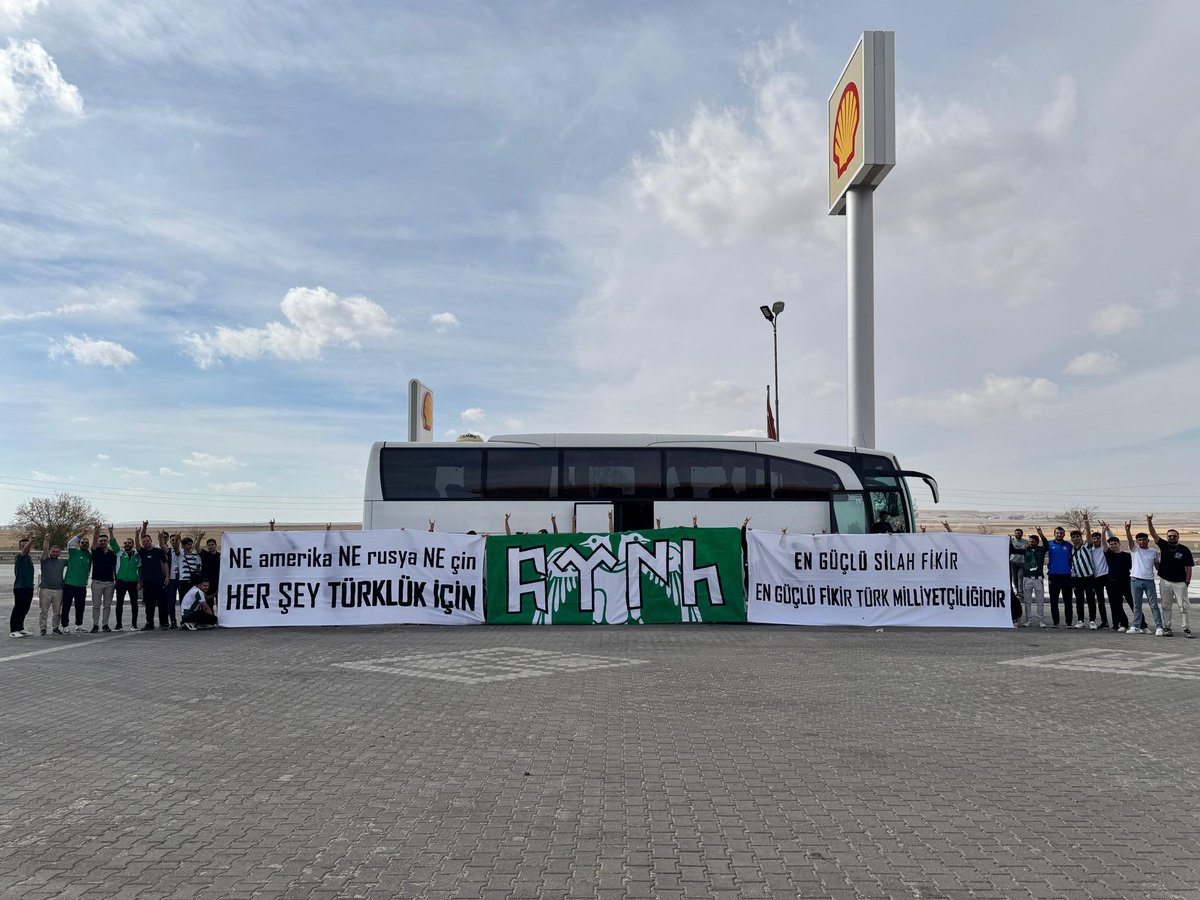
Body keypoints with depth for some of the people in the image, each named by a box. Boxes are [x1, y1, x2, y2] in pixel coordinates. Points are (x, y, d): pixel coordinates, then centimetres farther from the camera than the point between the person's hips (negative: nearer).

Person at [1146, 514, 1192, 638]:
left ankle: (1186, 629, 2)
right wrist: (1149, 522, -21)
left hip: (1180, 583, -2)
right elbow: (1153, 534, -7)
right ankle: (1166, 628, 11)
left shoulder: (1185, 550, -2)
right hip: (1165, 581, 2)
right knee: (1165, 606, 5)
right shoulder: (1164, 546, 3)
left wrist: (1187, 582, -5)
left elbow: (1188, 567, -1)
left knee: (1183, 606, -2)